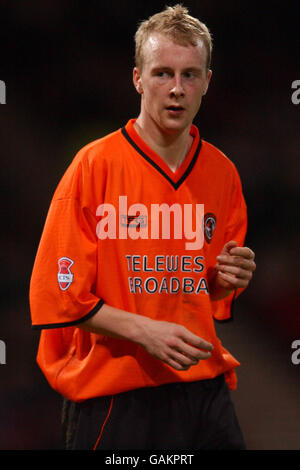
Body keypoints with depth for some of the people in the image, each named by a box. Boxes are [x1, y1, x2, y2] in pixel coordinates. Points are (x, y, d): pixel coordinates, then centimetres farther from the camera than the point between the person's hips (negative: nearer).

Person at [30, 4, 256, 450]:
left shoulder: (223, 172, 8)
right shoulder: (95, 166, -7)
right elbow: (57, 295, -9)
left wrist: (228, 280, -1)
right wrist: (144, 330, -17)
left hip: (204, 392, 4)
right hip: (113, 399, -4)